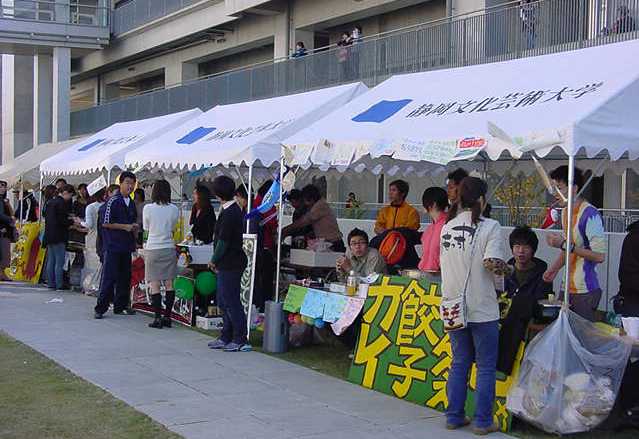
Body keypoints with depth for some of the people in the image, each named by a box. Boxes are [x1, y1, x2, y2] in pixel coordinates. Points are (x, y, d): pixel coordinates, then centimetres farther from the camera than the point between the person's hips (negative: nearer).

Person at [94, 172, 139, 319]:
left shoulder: (132, 203, 14)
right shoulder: (113, 201, -8)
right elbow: (105, 223, -12)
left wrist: (134, 228, 10)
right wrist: (125, 226, -13)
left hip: (126, 246, 7)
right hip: (113, 246, -7)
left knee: (125, 277, 9)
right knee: (109, 277, -7)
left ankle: (121, 306, 18)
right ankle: (101, 308, -2)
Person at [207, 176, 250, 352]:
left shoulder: (229, 214, -20)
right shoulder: (235, 210, 12)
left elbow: (223, 242, -18)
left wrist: (214, 261, -3)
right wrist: (217, 260, 15)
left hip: (230, 264, -10)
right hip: (229, 263, 10)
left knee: (231, 302, -5)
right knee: (223, 302, 16)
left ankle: (241, 341, 0)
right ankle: (226, 338, 23)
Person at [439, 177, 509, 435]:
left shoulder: (447, 227, 6)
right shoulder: (489, 227, -11)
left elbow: (443, 262, 11)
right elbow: (492, 264, -20)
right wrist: (504, 267, 0)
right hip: (482, 309, -5)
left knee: (459, 363, 16)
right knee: (486, 367, 7)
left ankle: (454, 417, 20)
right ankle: (483, 422, 10)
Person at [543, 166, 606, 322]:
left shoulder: (590, 215, -16)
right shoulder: (565, 212, 11)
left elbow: (600, 256, -21)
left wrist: (564, 244, -22)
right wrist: (554, 268, 9)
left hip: (586, 291, -8)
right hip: (567, 288, 8)